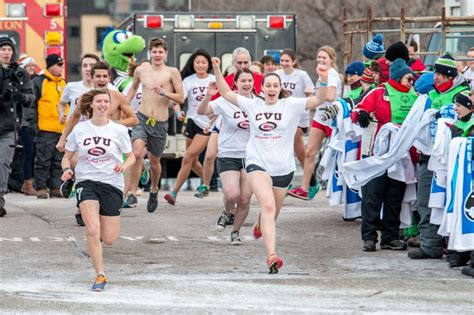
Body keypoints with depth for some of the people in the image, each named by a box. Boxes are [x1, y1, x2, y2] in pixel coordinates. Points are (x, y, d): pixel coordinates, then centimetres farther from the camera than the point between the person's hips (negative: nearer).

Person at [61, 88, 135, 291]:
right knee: (92, 230, -21)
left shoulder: (119, 130, -1)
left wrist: (124, 165, -15)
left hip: (112, 184, 1)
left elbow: (131, 157, 8)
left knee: (109, 240, 1)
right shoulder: (79, 129, 2)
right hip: (86, 182, -1)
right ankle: (100, 276, -11)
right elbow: (67, 156, 12)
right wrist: (67, 169, -10)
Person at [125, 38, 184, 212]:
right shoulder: (141, 70, 5)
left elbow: (181, 98, -4)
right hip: (142, 119, 0)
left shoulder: (172, 72, -3)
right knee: (137, 153, -24)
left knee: (154, 160, 15)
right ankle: (132, 194, -20)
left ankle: (154, 191, 43)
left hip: (160, 123, 0)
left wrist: (164, 93, -18)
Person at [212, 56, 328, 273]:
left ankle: (260, 226, 57)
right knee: (268, 206, -23)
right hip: (257, 164, -2)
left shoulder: (291, 106, -1)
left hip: (283, 168, 2)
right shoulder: (253, 105, 4)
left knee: (272, 212, 18)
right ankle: (272, 256, -34)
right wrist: (217, 70, -4)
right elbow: (226, 93, 8)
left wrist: (323, 80, -29)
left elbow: (318, 100, -12)